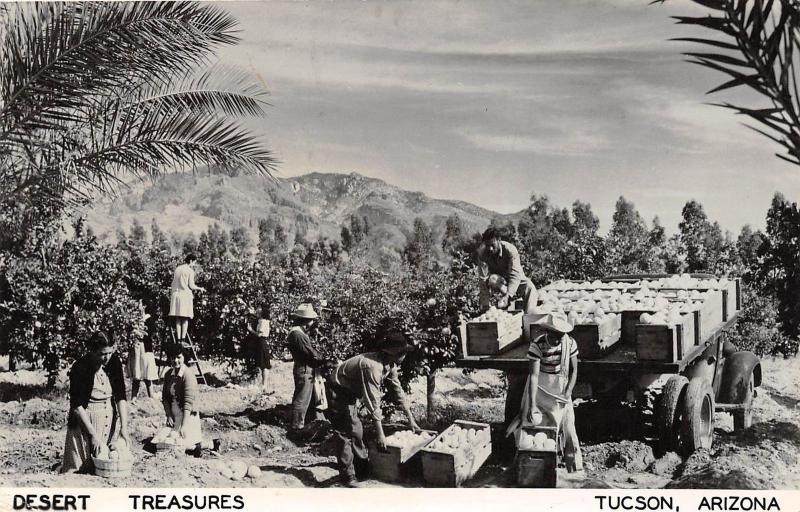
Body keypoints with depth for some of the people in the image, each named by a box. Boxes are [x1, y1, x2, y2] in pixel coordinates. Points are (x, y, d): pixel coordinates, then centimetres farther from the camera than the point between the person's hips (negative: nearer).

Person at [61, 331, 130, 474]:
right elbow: (76, 405, -17)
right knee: (80, 468, -2)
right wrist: (93, 434, -20)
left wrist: (124, 428, -12)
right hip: (84, 419, -4)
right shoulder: (79, 368, -17)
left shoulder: (114, 362, -4)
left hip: (111, 418, 4)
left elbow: (121, 397, -3)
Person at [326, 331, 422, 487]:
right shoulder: (373, 367, -36)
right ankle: (347, 475, -5)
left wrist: (411, 420, 6)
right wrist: (380, 434, -32)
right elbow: (373, 402, -35)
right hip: (338, 391, -10)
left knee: (356, 429, 18)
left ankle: (361, 464, 32)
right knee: (344, 432, -10)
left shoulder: (390, 366, -7)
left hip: (351, 392, 10)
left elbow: (398, 392, 4)